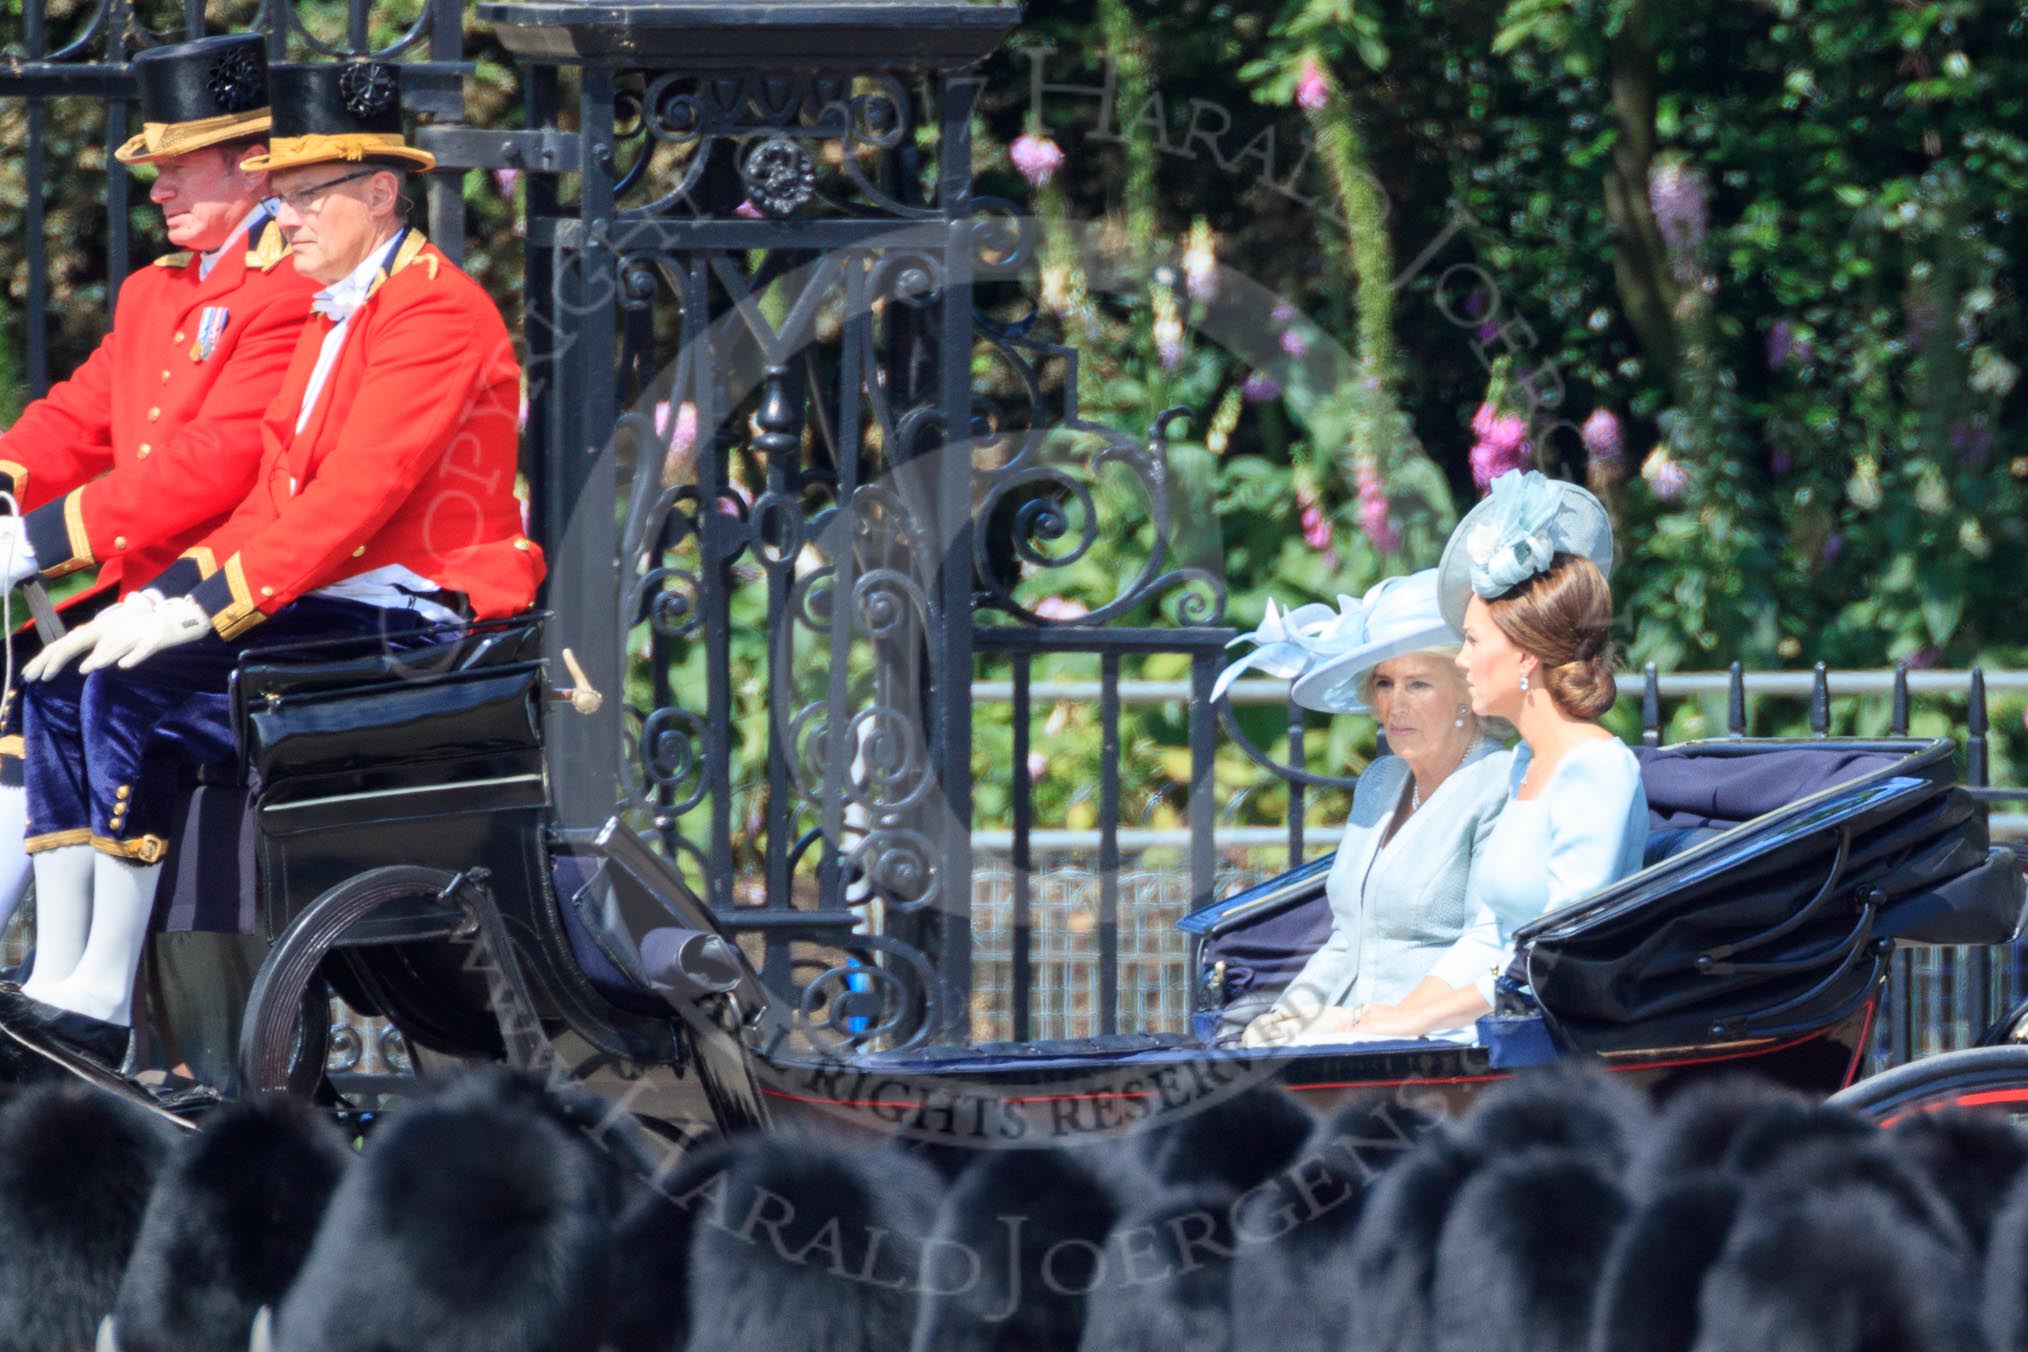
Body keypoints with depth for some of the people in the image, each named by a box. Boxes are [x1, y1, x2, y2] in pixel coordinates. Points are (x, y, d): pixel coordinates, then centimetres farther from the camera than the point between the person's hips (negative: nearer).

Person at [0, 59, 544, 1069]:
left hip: (409, 625, -10)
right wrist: (170, 596, 1)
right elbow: (277, 495, 17)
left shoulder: (436, 311, -12)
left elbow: (353, 496, -21)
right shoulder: (333, 319, 20)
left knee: (132, 691, -24)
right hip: (325, 606, 10)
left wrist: (207, 605, -26)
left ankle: (104, 1001, -21)